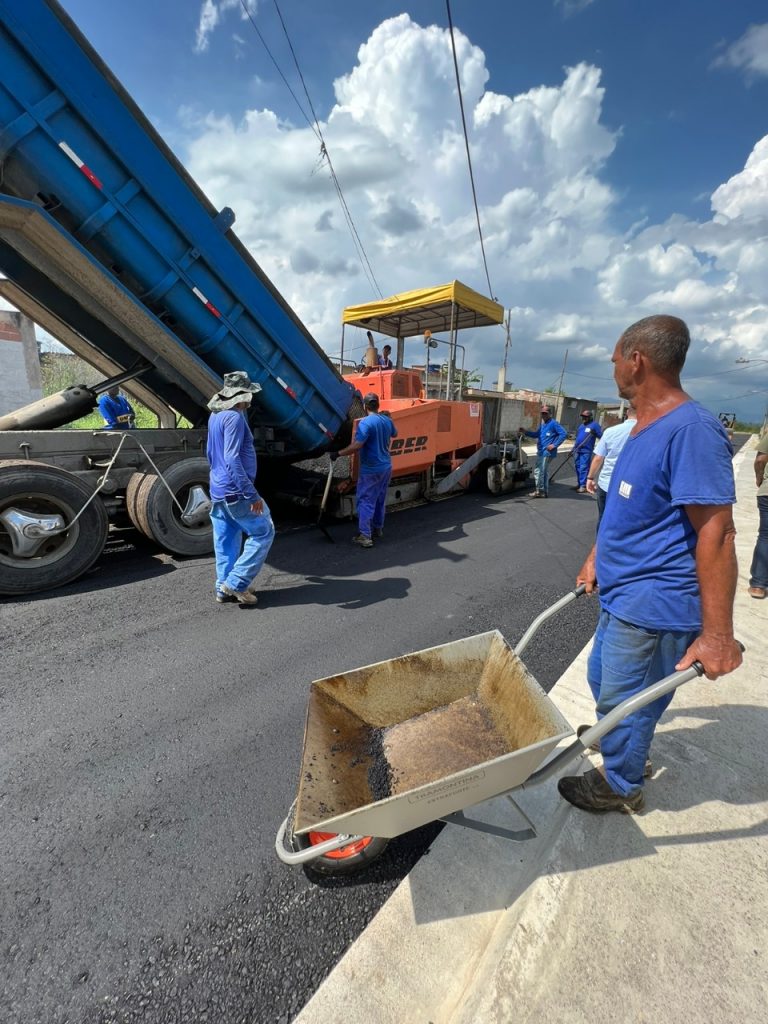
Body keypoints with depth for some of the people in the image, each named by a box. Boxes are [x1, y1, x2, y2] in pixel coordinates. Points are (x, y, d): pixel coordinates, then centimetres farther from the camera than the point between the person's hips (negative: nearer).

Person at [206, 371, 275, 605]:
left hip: (218, 491, 10)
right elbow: (232, 459, -24)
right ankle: (236, 583, 3)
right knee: (263, 533, 2)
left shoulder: (215, 416, 14)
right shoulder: (234, 417, -16)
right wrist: (252, 494, -25)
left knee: (226, 542, 14)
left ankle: (224, 588, 23)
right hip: (236, 493, -10)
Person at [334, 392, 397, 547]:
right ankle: (378, 529, 31)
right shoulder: (387, 420, 5)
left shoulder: (365, 422, -19)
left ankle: (365, 536, -3)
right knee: (380, 500, 19)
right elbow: (395, 434, 27)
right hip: (386, 467, 8)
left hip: (371, 470, -7)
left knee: (365, 501, -2)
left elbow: (356, 446, -28)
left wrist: (338, 453, -17)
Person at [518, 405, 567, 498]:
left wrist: (554, 445, -19)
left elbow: (563, 434, -16)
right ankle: (544, 492, 25)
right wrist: (525, 432, 13)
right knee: (544, 472, 15)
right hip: (541, 452, 9)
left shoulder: (553, 423, -11)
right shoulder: (543, 424, 16)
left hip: (547, 453, -9)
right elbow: (536, 434, 25)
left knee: (538, 471, -8)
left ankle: (540, 491, 2)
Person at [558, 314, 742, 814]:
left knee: (624, 698, 9)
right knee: (603, 678, 24)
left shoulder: (691, 429, -22)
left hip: (653, 605, -9)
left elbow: (716, 533, -24)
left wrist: (717, 634, -23)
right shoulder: (643, 427, 9)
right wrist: (595, 560, 21)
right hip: (622, 594, 9)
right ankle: (626, 754, 49)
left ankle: (619, 786, 34)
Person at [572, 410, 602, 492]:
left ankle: (583, 485, -6)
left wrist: (594, 433, -28)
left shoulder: (594, 425, -4)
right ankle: (579, 483, 24)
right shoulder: (581, 425, 17)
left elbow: (601, 436, -9)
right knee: (577, 467, 13)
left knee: (584, 468, -9)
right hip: (577, 450, 8)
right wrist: (575, 447, 23)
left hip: (586, 451, -8)